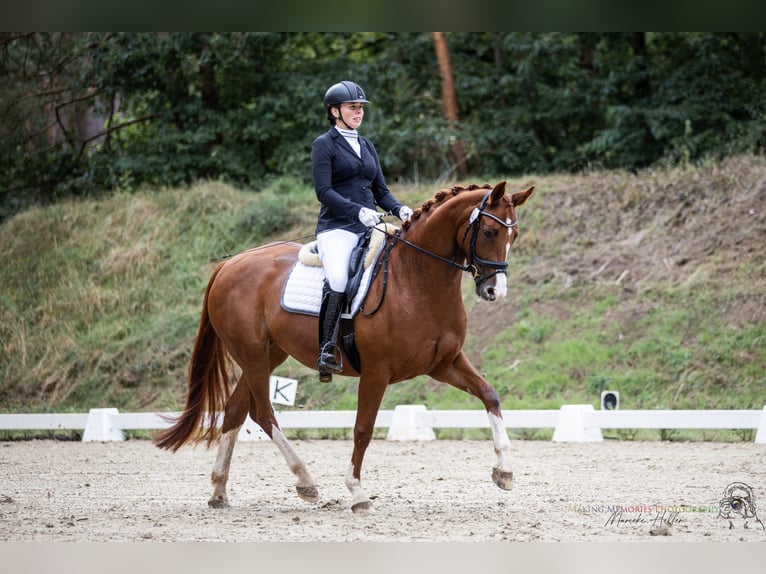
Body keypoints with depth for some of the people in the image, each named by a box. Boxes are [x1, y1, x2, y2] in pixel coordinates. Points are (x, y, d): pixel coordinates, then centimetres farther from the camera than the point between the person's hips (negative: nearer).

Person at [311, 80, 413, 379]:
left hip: (369, 227, 7)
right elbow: (323, 191, -9)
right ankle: (327, 350, -28)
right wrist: (357, 210, -22)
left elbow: (381, 191, 21)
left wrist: (399, 210, 0)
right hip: (337, 228, -7)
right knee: (338, 281, -32)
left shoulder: (367, 146, 22)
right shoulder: (324, 144, 2)